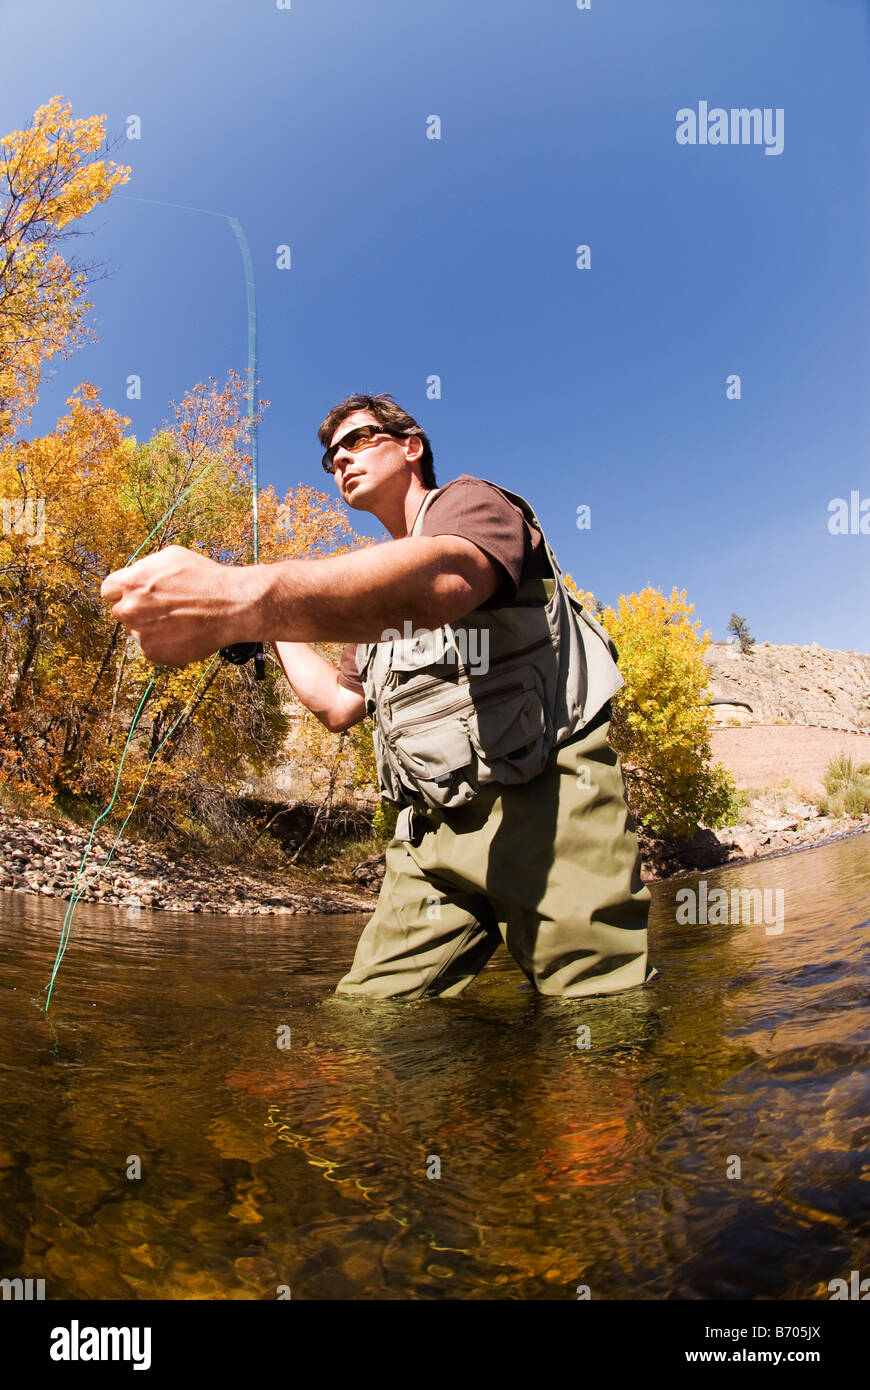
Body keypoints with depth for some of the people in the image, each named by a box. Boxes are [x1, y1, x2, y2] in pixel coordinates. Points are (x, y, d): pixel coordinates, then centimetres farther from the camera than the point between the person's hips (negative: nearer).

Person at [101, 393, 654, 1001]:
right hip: (436, 828, 7)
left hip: (548, 799, -6)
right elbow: (339, 704, 24)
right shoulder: (370, 590, 27)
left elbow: (443, 579, -27)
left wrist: (248, 598, -42)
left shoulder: (472, 501, 0)